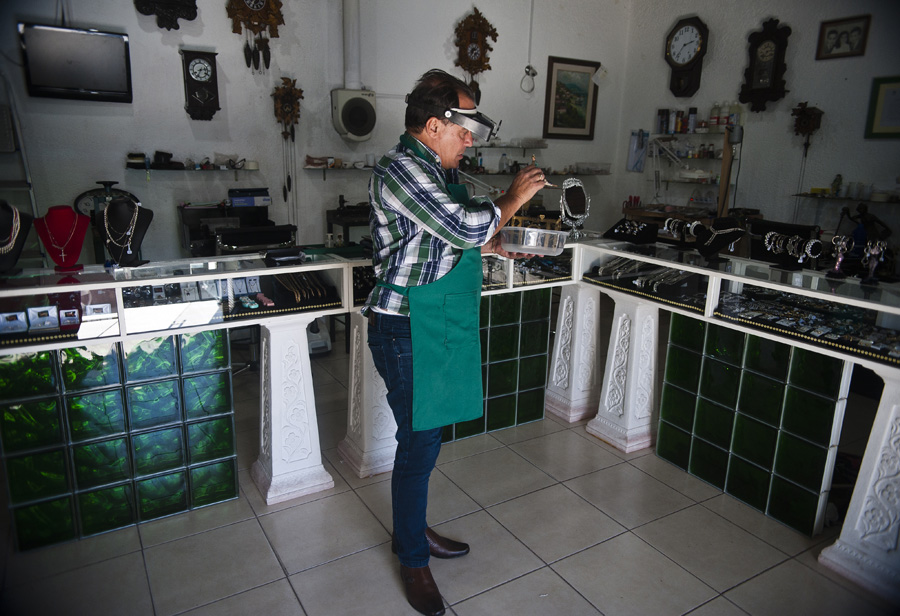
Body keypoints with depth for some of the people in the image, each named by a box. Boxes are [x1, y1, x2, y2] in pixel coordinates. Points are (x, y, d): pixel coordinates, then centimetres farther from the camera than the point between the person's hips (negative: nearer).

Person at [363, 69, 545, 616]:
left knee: (426, 436, 19)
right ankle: (414, 560, 22)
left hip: (437, 328, 10)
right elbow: (466, 225, -23)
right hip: (409, 330, -9)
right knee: (419, 443, 1)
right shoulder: (401, 169, -17)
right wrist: (513, 199, -7)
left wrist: (495, 246, 12)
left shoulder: (436, 169, 15)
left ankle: (413, 529, 38)